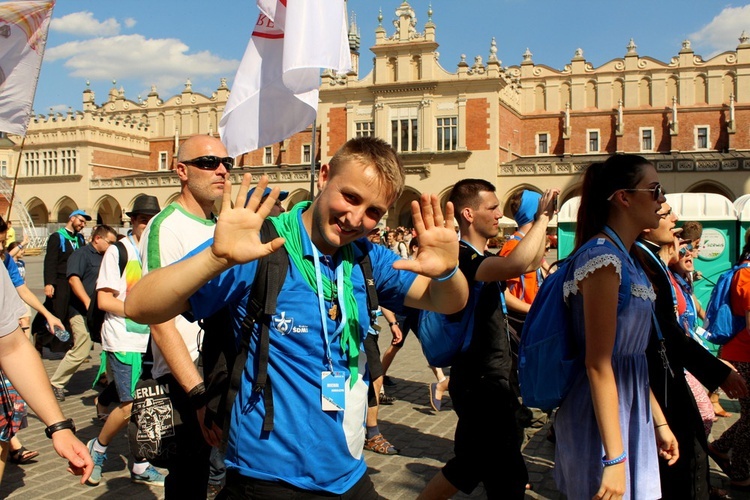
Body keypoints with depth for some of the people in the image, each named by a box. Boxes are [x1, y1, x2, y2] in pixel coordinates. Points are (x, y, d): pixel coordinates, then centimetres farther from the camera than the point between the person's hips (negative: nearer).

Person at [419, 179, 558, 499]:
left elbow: (532, 263, 22)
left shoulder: (481, 258, 12)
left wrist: (541, 220, 9)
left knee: (471, 464, 22)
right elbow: (516, 265, -39)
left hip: (487, 381, 10)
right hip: (480, 384, -10)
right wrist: (543, 216, -26)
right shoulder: (461, 257, -21)